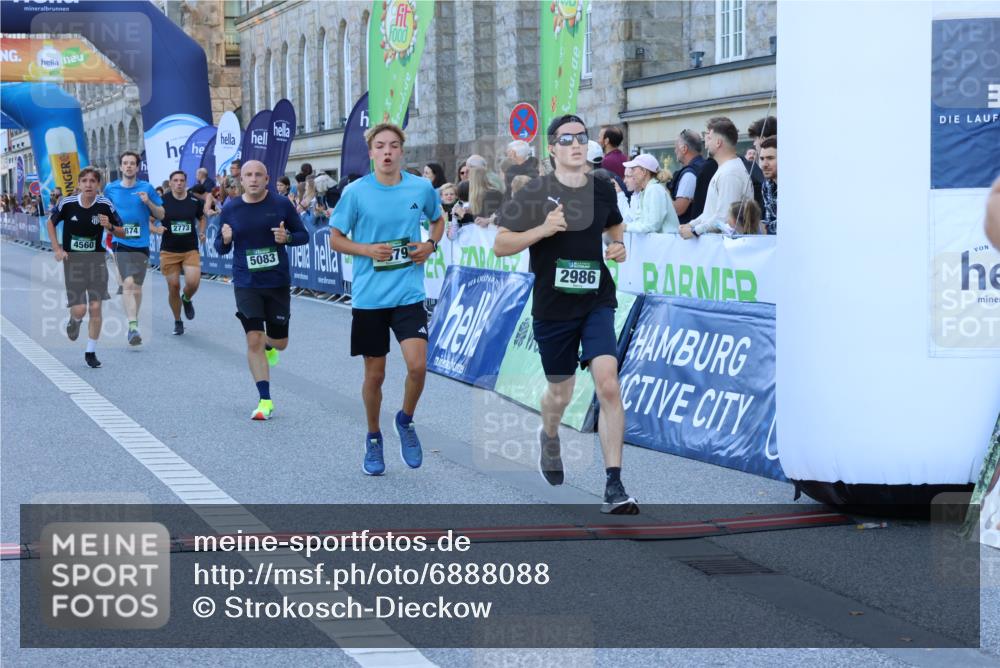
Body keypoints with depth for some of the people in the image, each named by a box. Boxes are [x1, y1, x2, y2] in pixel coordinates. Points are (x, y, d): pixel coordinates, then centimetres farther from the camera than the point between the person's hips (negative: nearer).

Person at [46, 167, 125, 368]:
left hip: (96, 260, 1)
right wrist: (57, 249, 2)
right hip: (73, 261, -1)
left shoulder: (105, 206, -9)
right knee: (79, 309, -8)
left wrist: (110, 226, -20)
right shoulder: (67, 204, -10)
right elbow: (50, 223, 10)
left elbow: (122, 232, 1)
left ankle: (91, 352, 10)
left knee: (96, 308, -4)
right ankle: (74, 321, 31)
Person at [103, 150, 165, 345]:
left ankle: (133, 323, 29)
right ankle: (133, 325, -23)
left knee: (136, 286, 10)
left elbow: (161, 215, 4)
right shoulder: (111, 189, 5)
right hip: (121, 243, -1)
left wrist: (148, 202, -11)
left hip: (141, 244, 1)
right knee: (128, 282, -17)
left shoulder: (146, 188, 1)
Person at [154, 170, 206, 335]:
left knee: (193, 283, -17)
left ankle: (187, 299, 19)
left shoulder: (194, 200, 1)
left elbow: (202, 218, 18)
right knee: (173, 287, 2)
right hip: (169, 251, -1)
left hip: (191, 250, 1)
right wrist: (156, 229, -20)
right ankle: (177, 322, 21)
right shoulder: (163, 201, -5)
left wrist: (202, 232, 1)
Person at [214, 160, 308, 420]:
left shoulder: (282, 205, -4)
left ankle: (268, 345, 48)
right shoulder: (230, 209, -1)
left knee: (280, 342, 9)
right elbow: (220, 248, 8)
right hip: (246, 284, 0)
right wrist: (225, 240, -16)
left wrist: (287, 237, -17)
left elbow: (303, 235, 4)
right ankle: (265, 401, -3)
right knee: (253, 340, -10)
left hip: (278, 282, 1)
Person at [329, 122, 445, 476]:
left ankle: (406, 420, 14)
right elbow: (335, 239, 3)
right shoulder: (356, 192, -6)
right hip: (369, 297, -1)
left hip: (409, 294, 1)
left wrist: (431, 244, 0)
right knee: (374, 374, 7)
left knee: (417, 366, -15)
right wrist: (368, 250, -14)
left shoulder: (422, 188, 0)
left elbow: (438, 219, 19)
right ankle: (373, 440, 28)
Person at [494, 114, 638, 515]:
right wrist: (542, 229, -21)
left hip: (596, 302, 1)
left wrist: (620, 249, 3)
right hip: (552, 306, -1)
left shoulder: (602, 190, 5)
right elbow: (500, 246, -7)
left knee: (608, 383, -18)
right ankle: (549, 437, 52)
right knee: (560, 393, 15)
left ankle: (614, 486, -16)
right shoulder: (535, 193, -6)